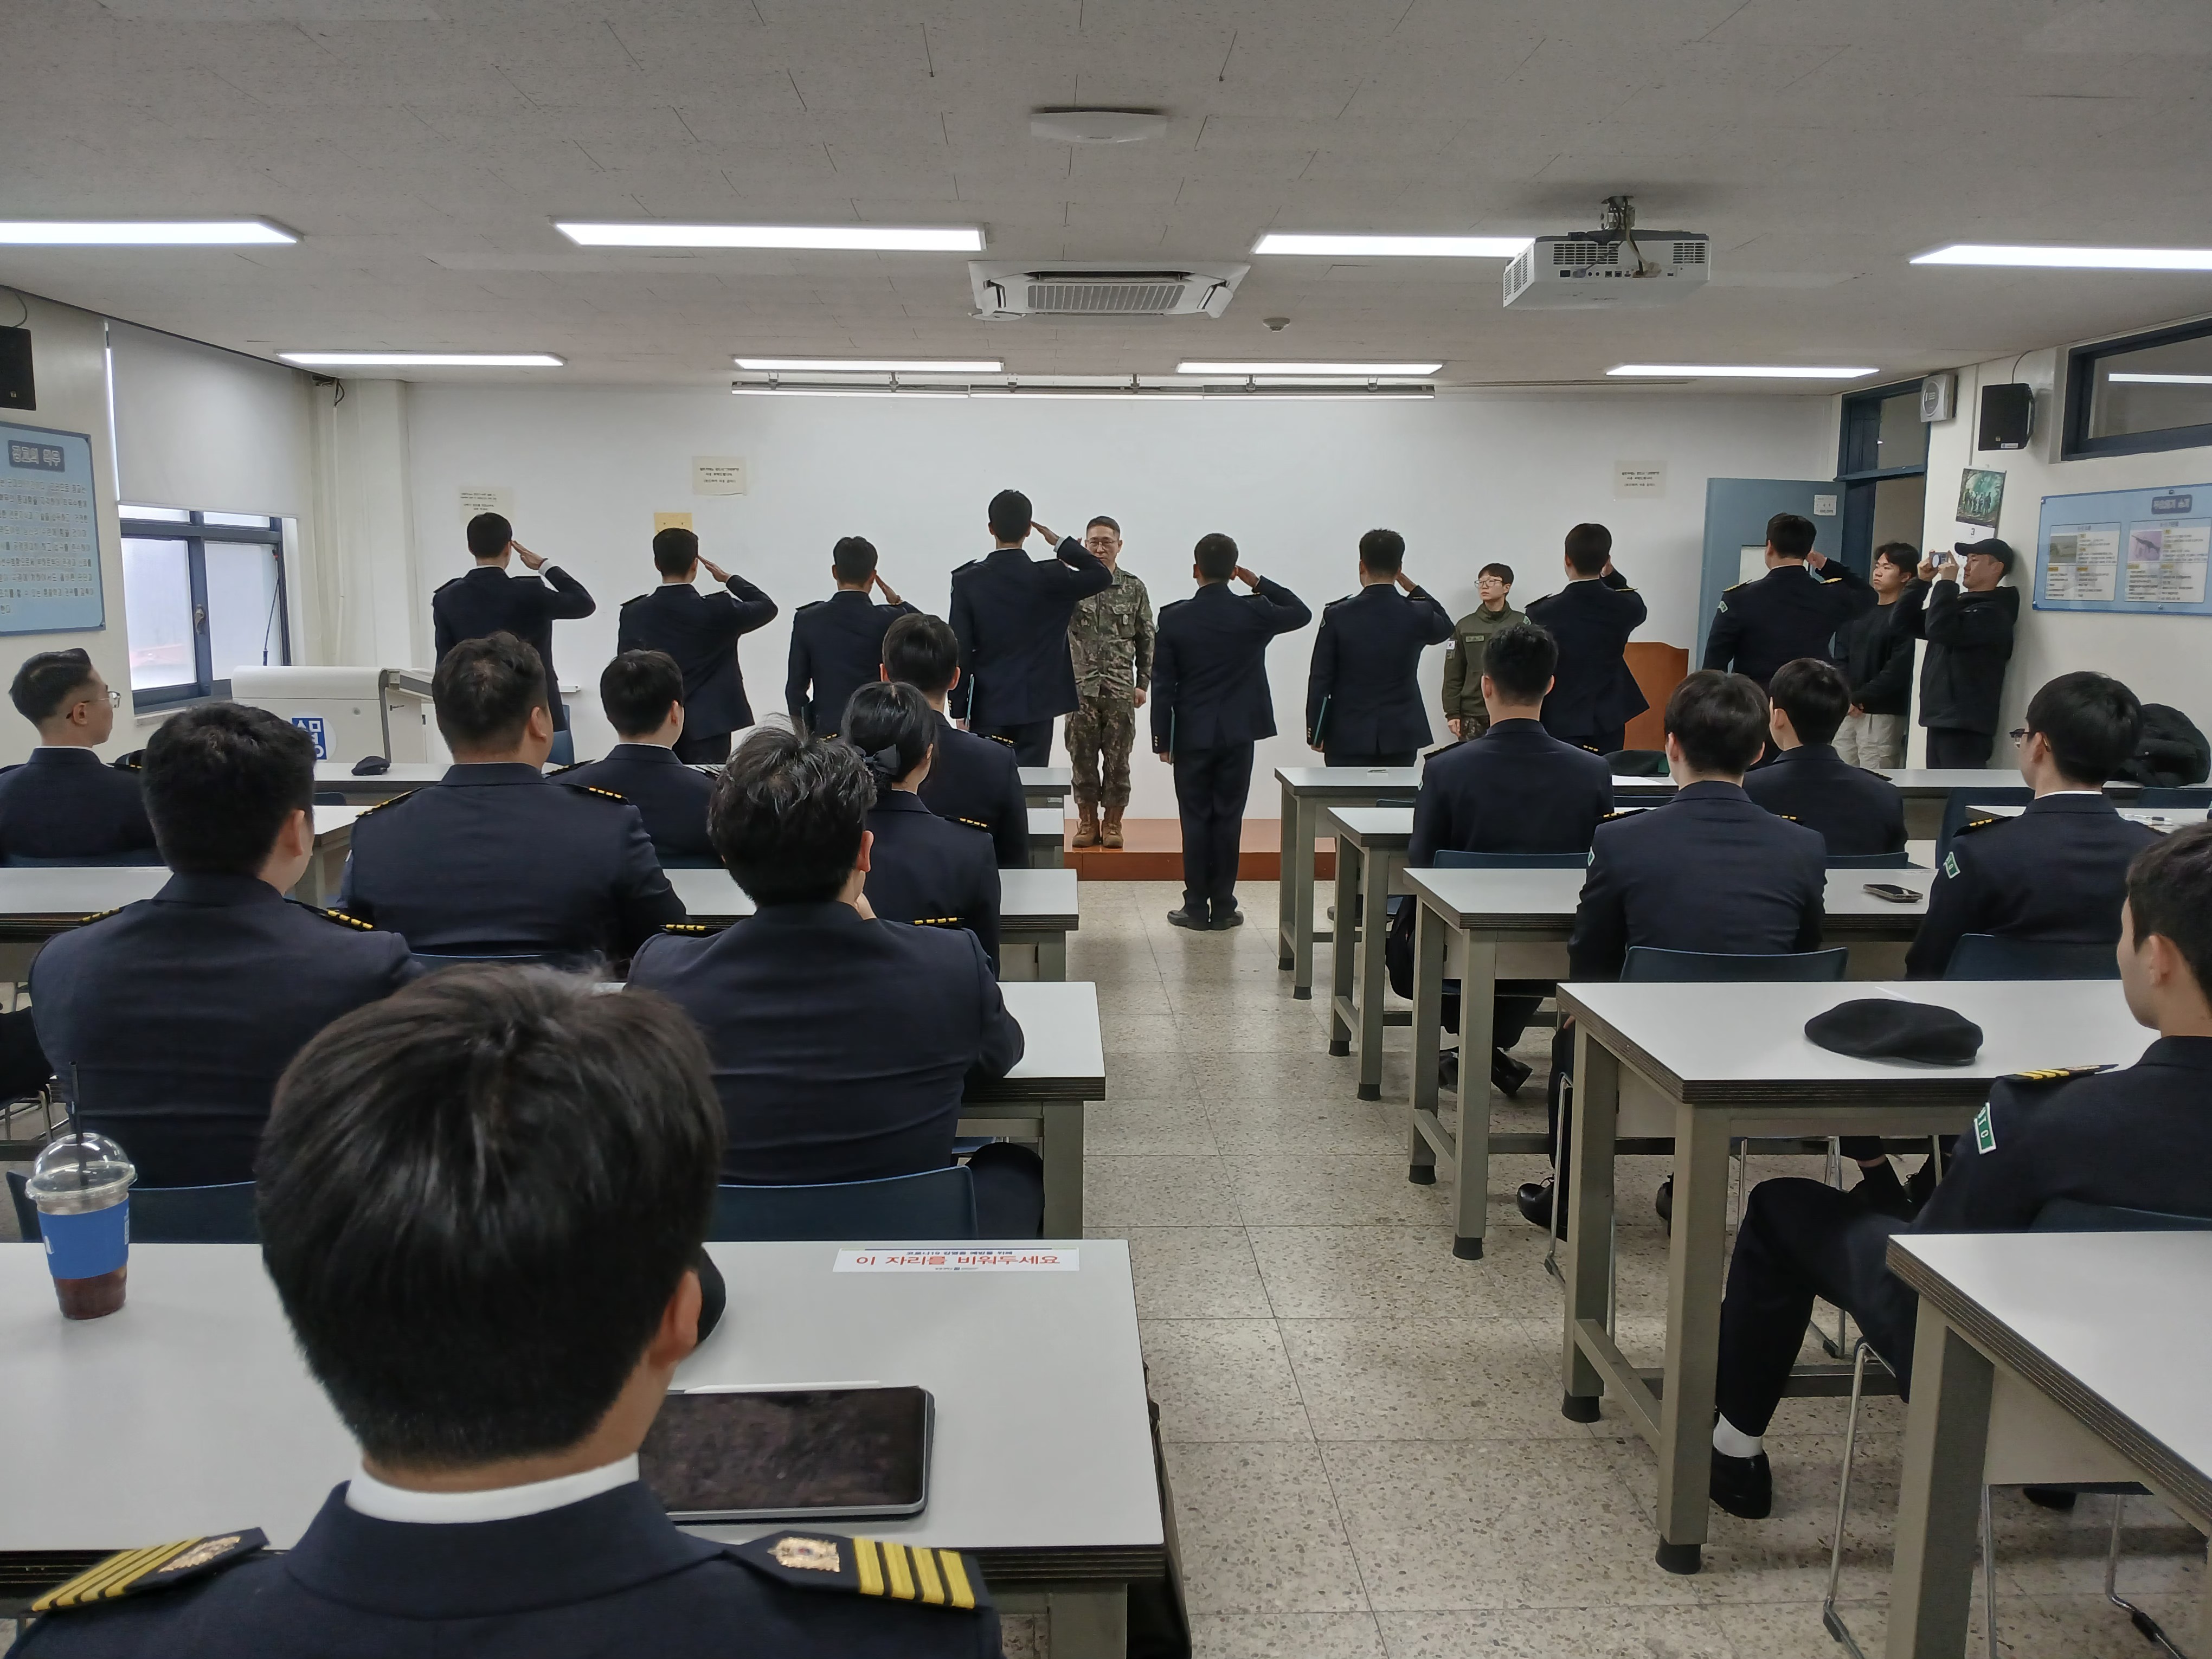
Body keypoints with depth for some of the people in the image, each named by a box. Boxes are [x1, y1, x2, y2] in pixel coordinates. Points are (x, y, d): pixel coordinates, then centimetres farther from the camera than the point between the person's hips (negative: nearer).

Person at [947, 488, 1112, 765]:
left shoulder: (966, 580, -6)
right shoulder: (1049, 577, -9)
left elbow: (960, 651, -5)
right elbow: (1103, 576, 5)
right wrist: (1061, 543, 3)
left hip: (988, 708, 1)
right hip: (1036, 706, 0)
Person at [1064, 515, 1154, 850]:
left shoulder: (1134, 587, 5)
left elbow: (1146, 638, 9)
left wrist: (1143, 683, 3)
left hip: (1121, 689, 0)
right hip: (1080, 688, 0)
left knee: (1118, 760, 4)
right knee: (1082, 758, 5)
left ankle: (1112, 823, 15)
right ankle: (1088, 822, 16)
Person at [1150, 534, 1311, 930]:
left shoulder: (1173, 617, -7)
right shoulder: (1254, 613, -6)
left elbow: (1162, 684, -5)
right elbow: (1302, 612, 14)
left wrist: (1162, 739, 3)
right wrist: (1257, 582, 10)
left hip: (1192, 735, -1)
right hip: (1238, 734, 1)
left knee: (1195, 819, 5)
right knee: (1229, 819, 6)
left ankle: (1196, 907, 8)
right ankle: (1223, 907, 10)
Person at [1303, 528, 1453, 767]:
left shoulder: (1337, 614, -9)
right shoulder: (1419, 615, -5)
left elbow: (1320, 680, -6)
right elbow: (1445, 627, 21)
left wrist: (1315, 734, 4)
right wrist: (1412, 587, 14)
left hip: (1348, 737, -1)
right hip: (1401, 737, 2)